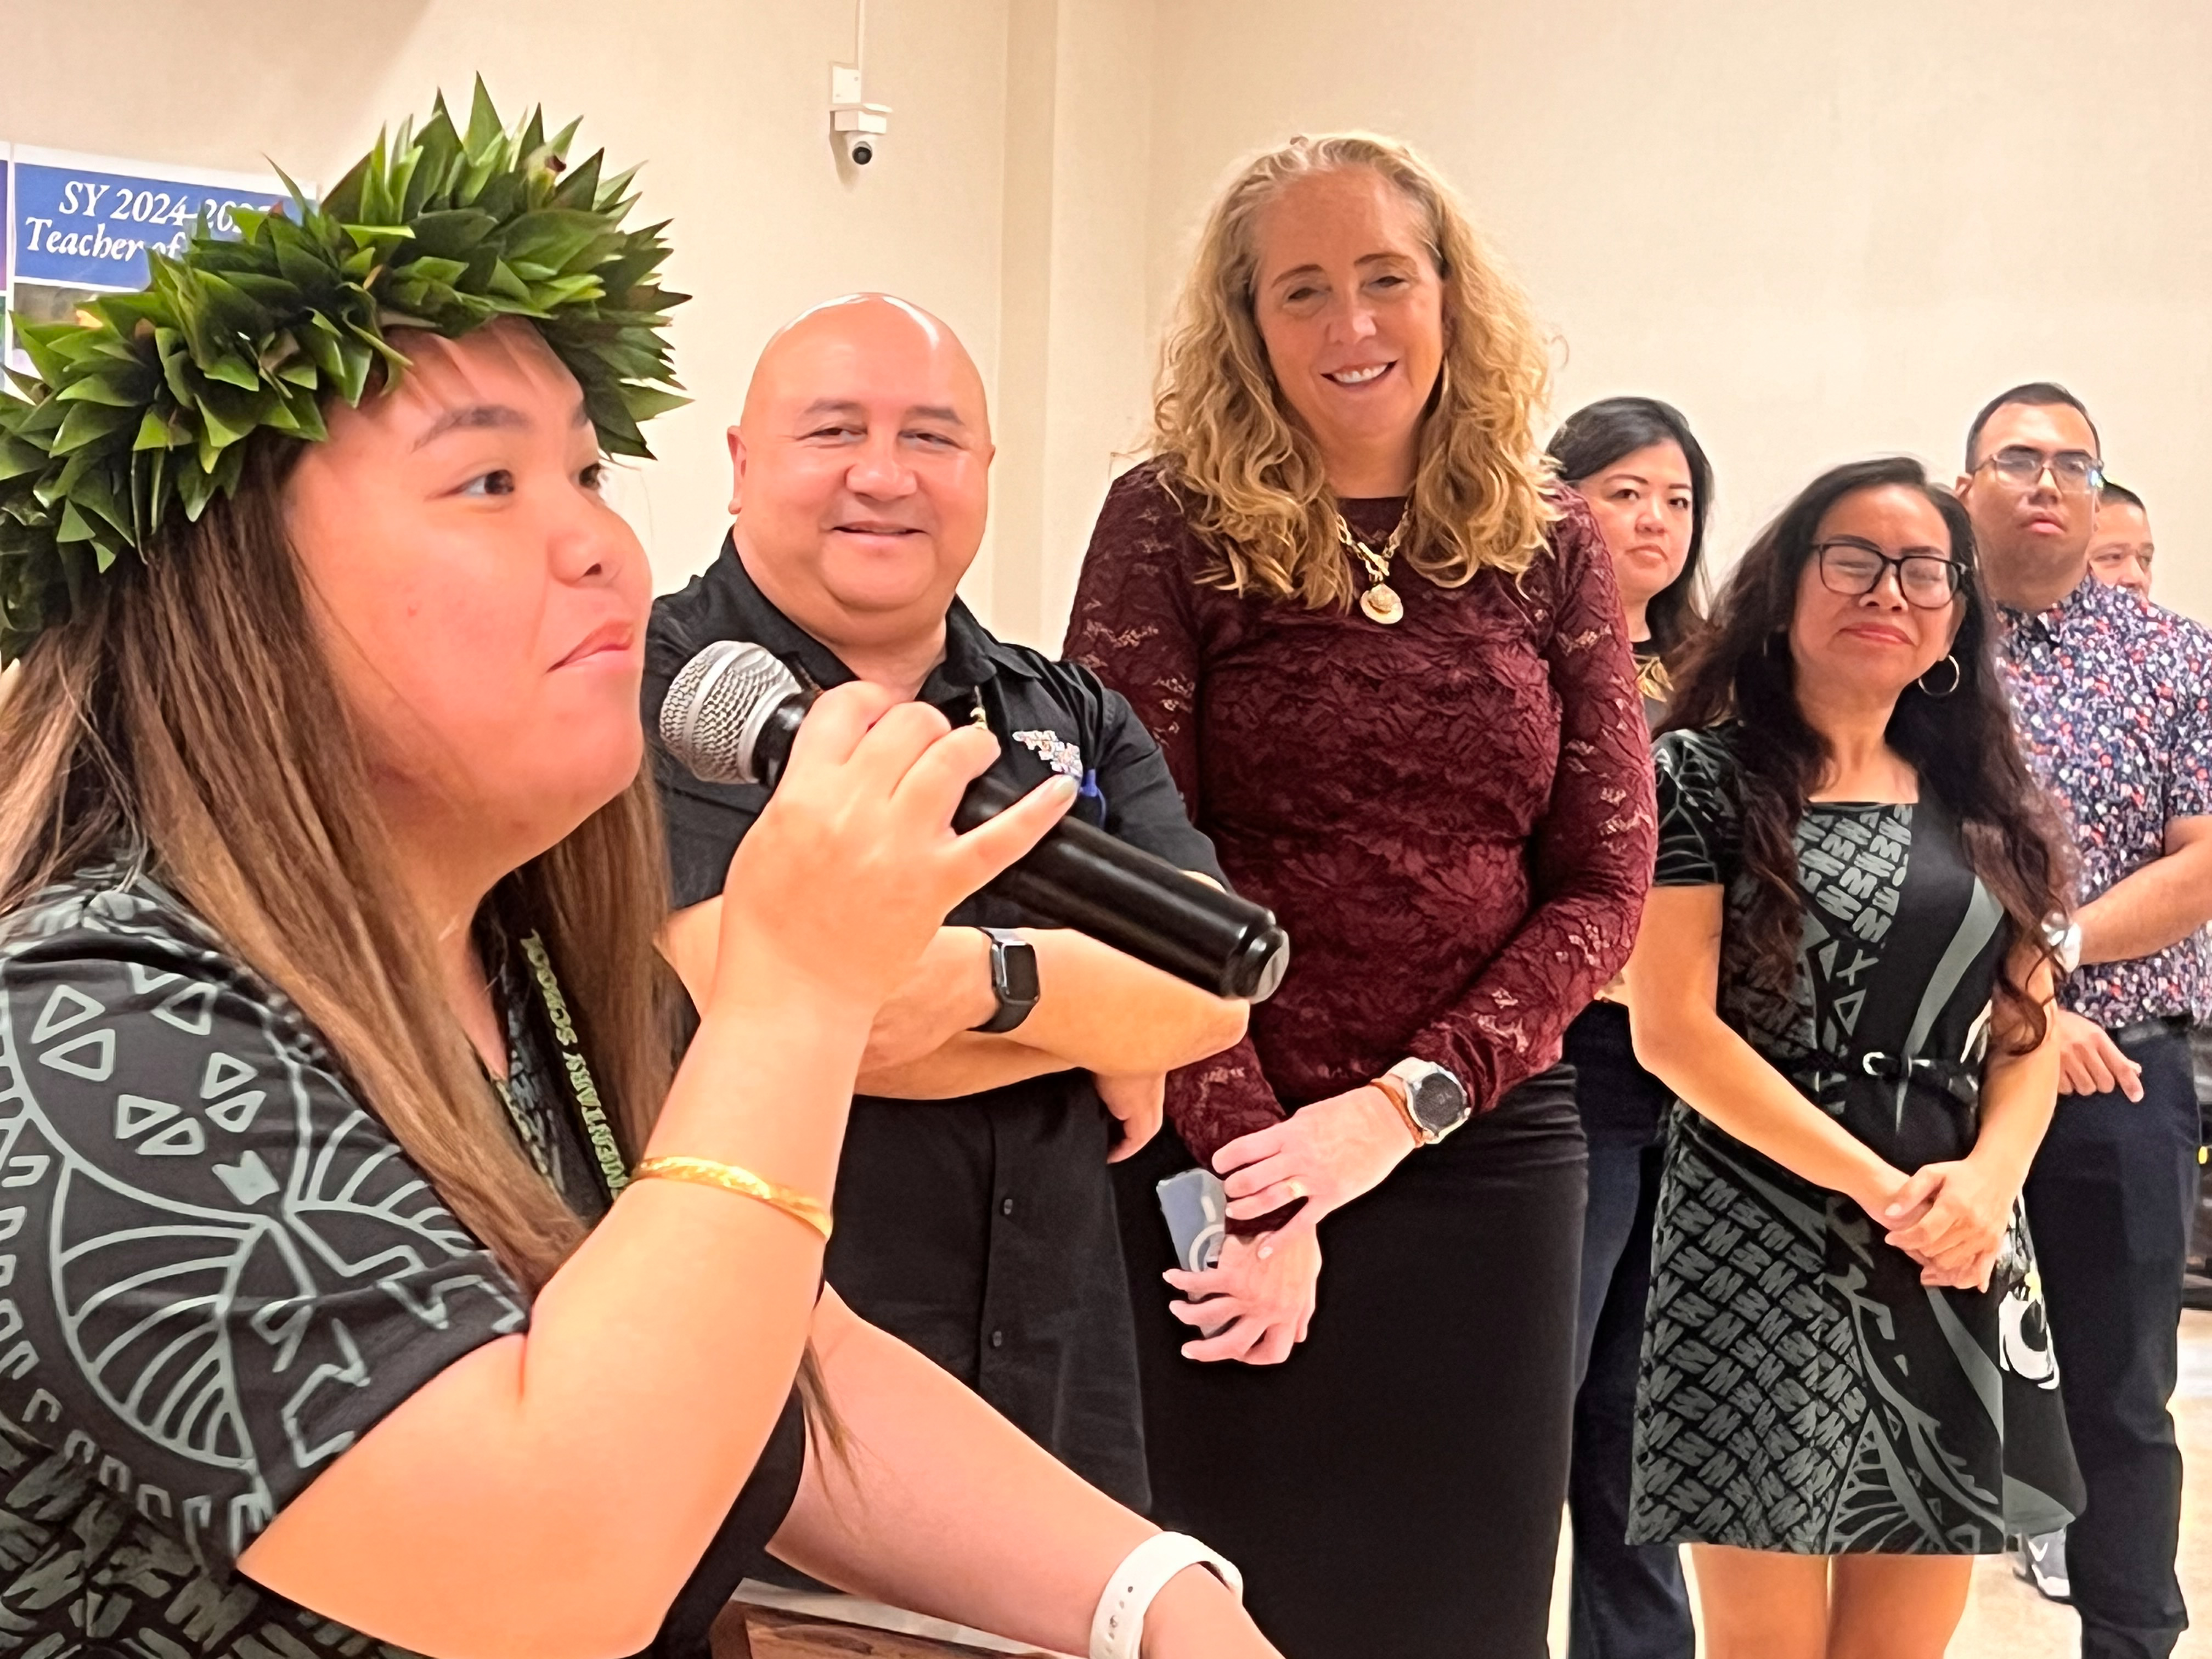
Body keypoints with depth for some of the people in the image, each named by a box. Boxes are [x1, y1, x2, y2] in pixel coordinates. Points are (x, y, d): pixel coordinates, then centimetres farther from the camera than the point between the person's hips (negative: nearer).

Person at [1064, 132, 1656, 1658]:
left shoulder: (1550, 550, 4)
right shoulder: (1171, 528, -4)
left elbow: (1604, 884, 1)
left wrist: (1407, 1102, -11)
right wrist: (1250, 1175, -16)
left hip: (1486, 1150, 3)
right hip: (1228, 1159, -2)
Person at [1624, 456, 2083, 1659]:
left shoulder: (1980, 804, 12)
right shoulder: (1704, 773, -3)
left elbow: (2028, 1031, 11)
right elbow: (1672, 1028, -10)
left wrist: (1987, 1180, -10)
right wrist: (1880, 1189, -14)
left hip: (1954, 1262, 5)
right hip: (1765, 1250, -5)